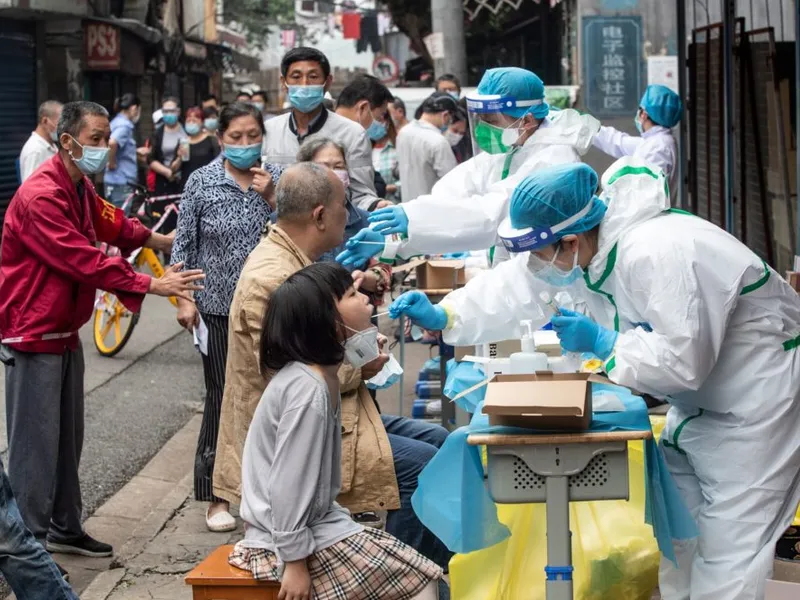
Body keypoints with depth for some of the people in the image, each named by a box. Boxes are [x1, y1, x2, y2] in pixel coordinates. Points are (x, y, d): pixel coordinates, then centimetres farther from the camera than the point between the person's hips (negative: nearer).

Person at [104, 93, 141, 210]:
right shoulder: (125, 125, -15)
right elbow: (112, 143, -33)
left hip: (113, 180, 10)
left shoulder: (116, 122, 15)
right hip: (121, 183, -10)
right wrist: (112, 163, -20)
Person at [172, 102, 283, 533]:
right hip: (218, 308, -2)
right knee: (221, 398, 2)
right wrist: (184, 299, -4)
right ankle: (217, 496, 12)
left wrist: (272, 198, -13)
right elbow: (184, 243, 1)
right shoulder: (201, 181, -2)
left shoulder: (277, 178, 2)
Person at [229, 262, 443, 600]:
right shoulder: (308, 390, -25)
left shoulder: (320, 374, 5)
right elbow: (288, 484, -24)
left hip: (313, 521, 10)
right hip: (291, 535, -10)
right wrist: (294, 562, -21)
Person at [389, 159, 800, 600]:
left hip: (756, 394, -9)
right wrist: (443, 316, -7)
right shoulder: (577, 247, -6)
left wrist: (600, 342, -24)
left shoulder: (657, 255, -34)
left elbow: (682, 360, -33)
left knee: (729, 541, -9)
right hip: (698, 396, 9)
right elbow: (514, 286, 3)